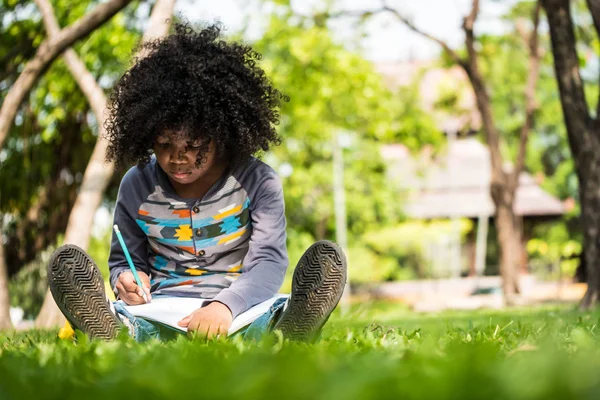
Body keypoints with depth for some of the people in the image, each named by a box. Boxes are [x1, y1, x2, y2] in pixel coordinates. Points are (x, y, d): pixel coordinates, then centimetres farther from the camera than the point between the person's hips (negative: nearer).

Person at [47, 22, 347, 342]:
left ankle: (284, 342, -64)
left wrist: (225, 305, -34)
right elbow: (123, 259, 21)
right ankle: (123, 339, -60)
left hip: (239, 316, -1)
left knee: (326, 257, -31)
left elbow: (268, 262, -11)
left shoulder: (257, 183, 0)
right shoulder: (136, 186, 8)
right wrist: (128, 281, -8)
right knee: (66, 262, -27)